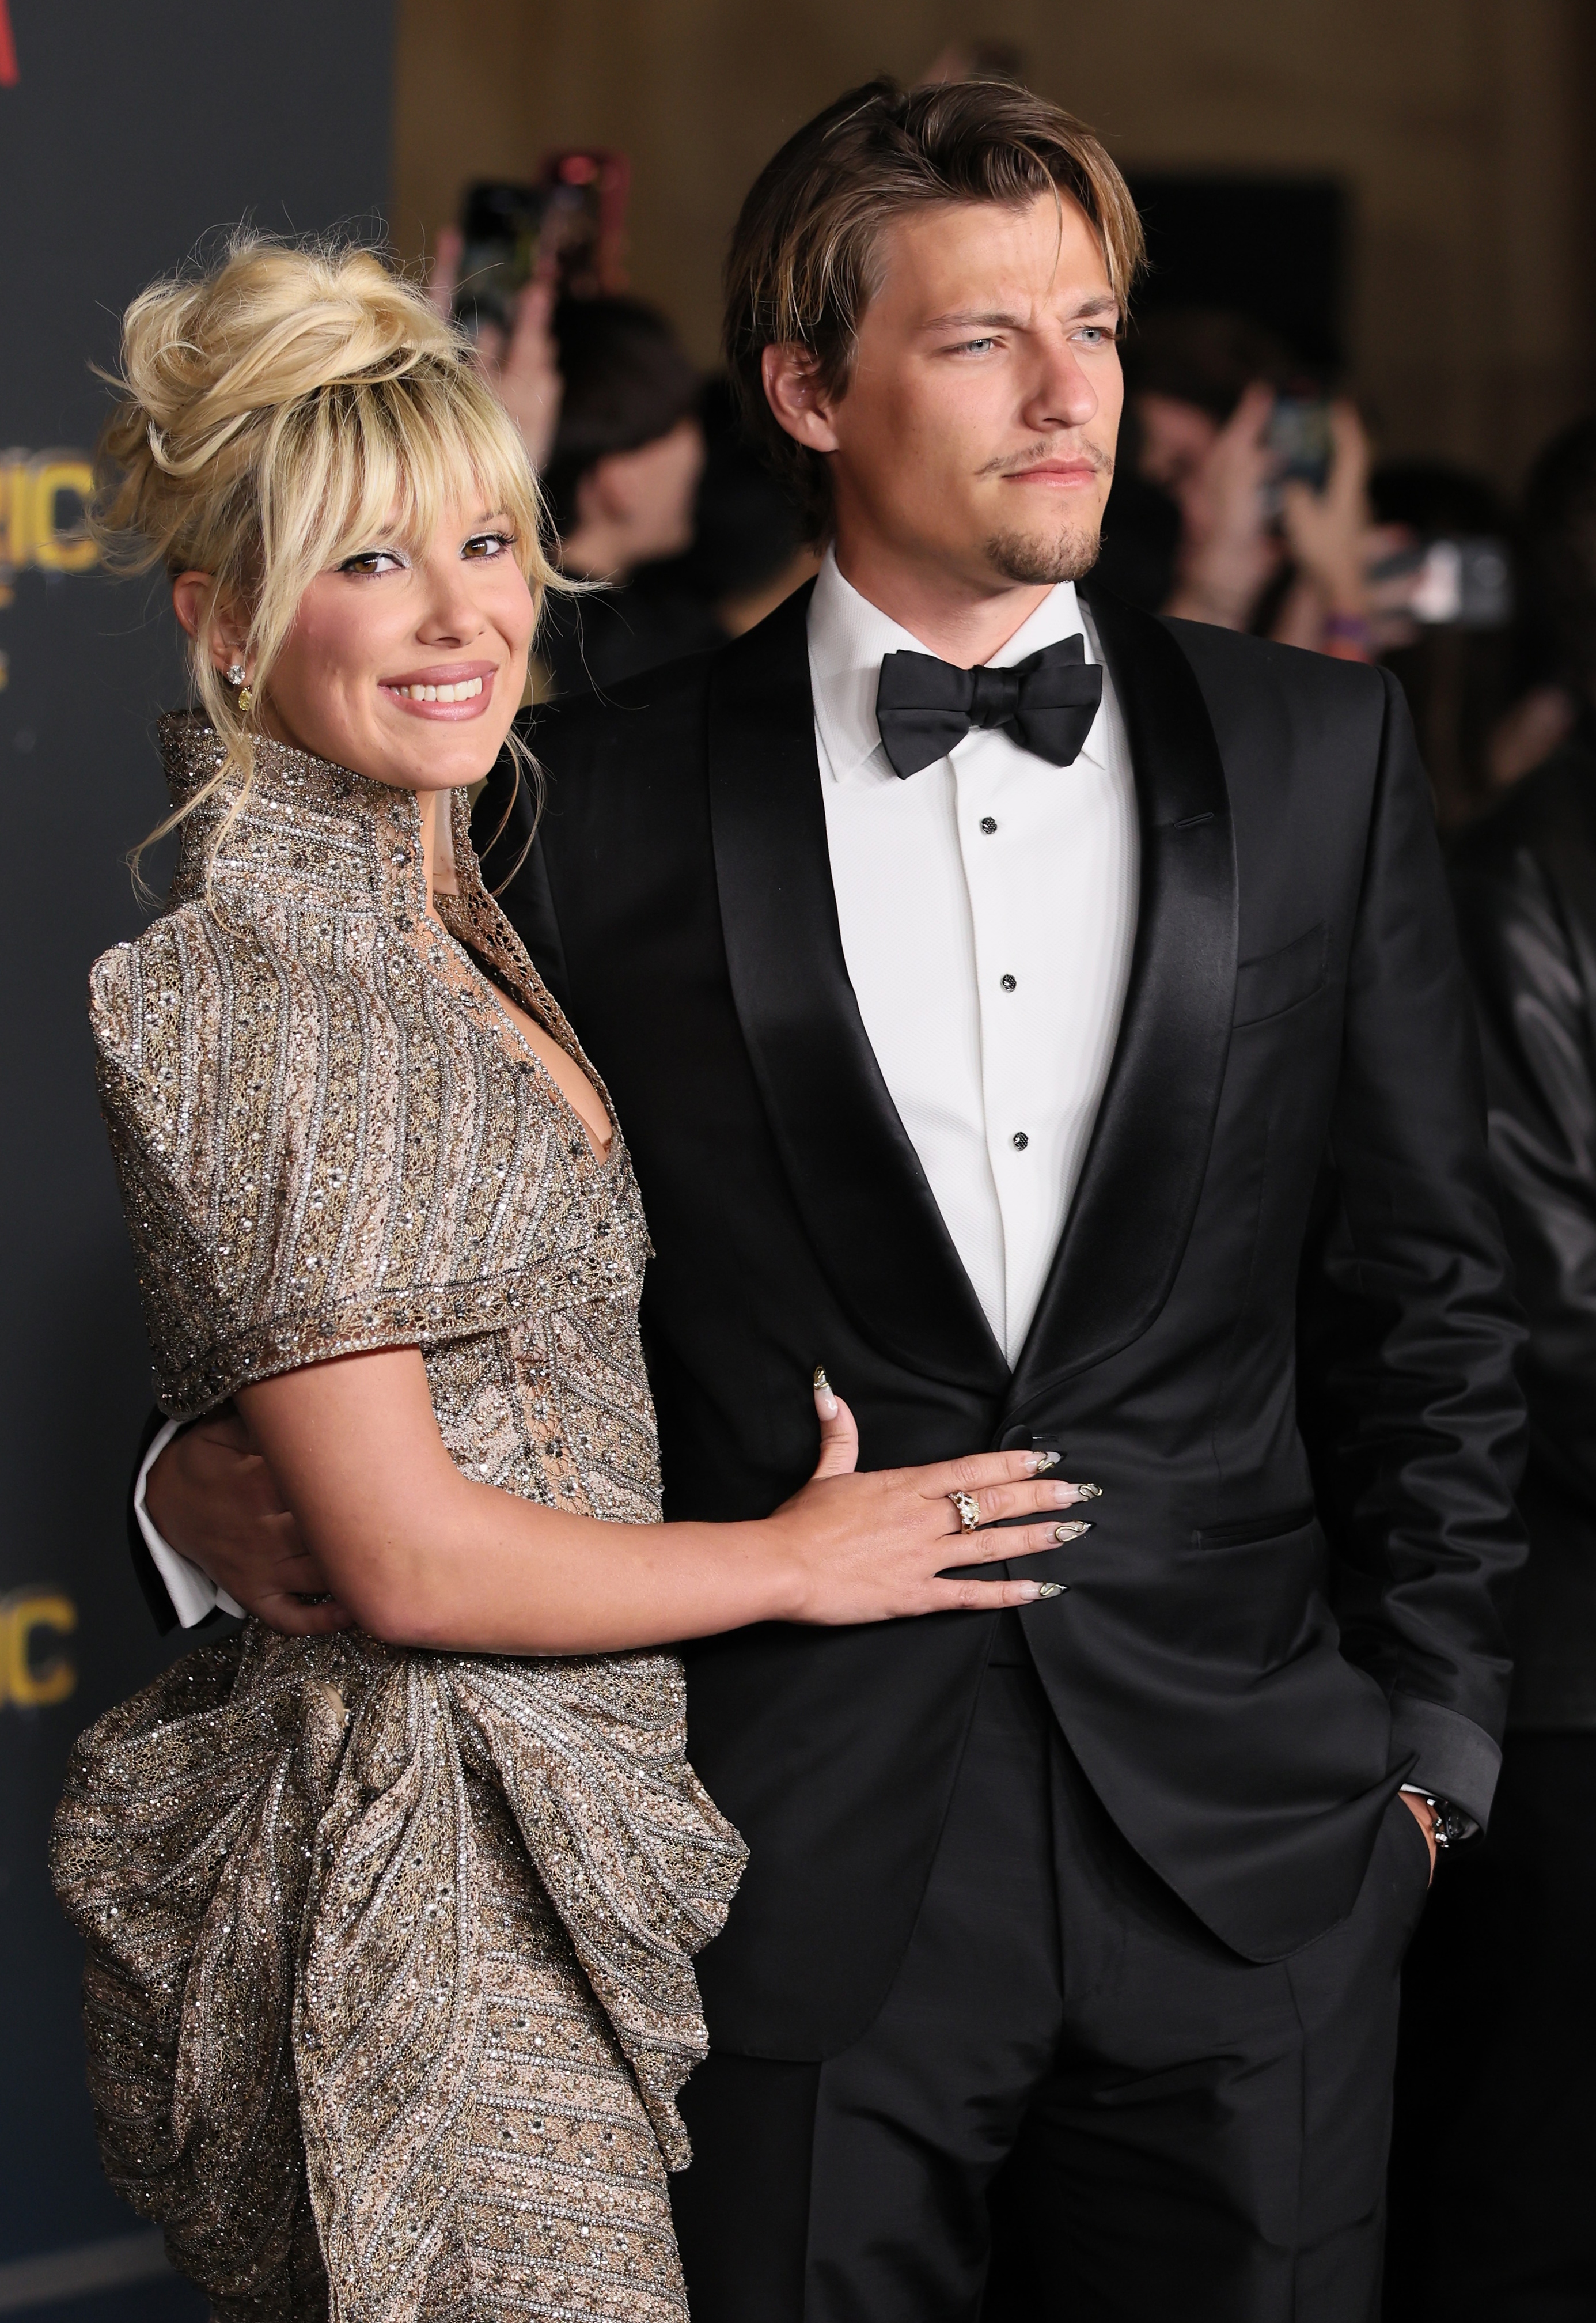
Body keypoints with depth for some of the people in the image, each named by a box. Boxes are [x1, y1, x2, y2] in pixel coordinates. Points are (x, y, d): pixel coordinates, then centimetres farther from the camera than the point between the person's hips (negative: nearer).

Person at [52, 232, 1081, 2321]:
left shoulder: (446, 922, 14)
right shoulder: (245, 974, -15)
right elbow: (404, 1553, -17)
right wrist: (794, 1561, -4)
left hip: (557, 1865, 9)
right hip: (399, 1893, -9)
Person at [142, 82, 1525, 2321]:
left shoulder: (1320, 754, 6)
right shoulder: (610, 794, 0)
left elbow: (1420, 1279, 8)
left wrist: (1428, 1718, 5)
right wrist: (217, 1474, -10)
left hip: (1249, 1861, 2)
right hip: (800, 1866, -1)